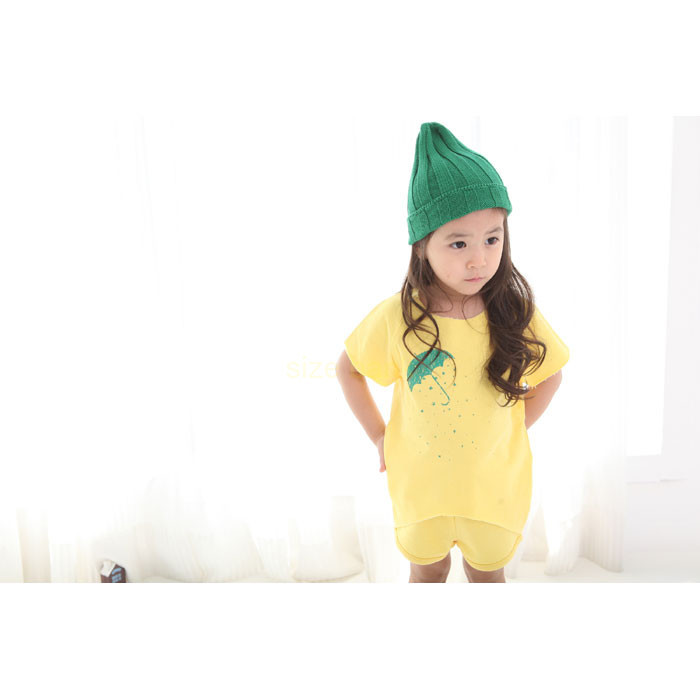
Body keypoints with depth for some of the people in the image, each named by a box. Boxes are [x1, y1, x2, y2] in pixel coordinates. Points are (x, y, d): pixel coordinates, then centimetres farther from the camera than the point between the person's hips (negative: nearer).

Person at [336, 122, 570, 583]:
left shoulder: (517, 315, -18)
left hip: (494, 484, 1)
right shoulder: (395, 318, -21)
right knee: (428, 570, 26)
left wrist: (512, 432, -2)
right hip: (420, 481, 0)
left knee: (488, 571, 26)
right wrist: (379, 436, -4)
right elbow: (347, 369, -4)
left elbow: (550, 374, 1)